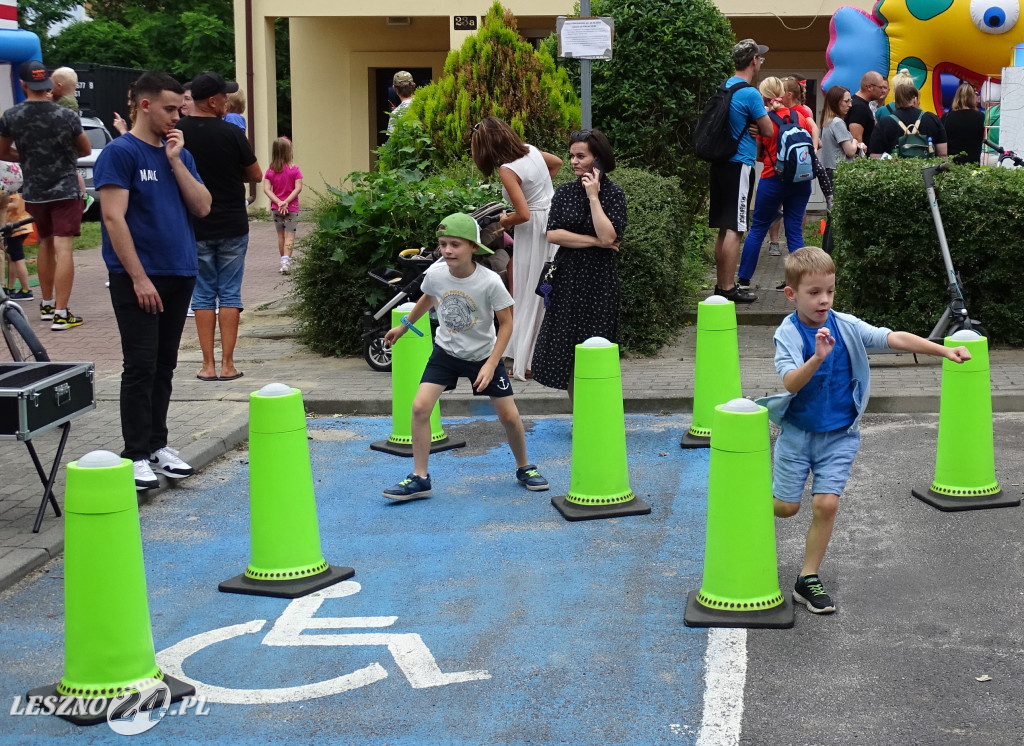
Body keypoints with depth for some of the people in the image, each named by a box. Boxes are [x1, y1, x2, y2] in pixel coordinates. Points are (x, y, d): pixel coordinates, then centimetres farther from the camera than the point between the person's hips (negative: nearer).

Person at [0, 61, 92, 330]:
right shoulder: (66, 116, -12)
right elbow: (86, 150, 3)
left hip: (34, 193, 4)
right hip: (65, 190, -4)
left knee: (45, 245, 21)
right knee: (63, 249, -6)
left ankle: (46, 305, 31)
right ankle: (60, 314, -11)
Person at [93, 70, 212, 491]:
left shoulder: (179, 154, 12)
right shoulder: (120, 153, -7)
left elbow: (202, 207, 4)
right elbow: (114, 219, -14)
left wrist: (175, 161, -5)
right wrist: (139, 278, -18)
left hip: (179, 275, 6)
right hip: (138, 278, -6)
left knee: (164, 366, 12)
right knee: (141, 367, -5)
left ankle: (158, 445, 21)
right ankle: (136, 456, 0)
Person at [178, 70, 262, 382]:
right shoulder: (231, 133, -10)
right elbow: (256, 175, -2)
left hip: (195, 226, 2)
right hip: (232, 225, -2)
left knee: (203, 294, 8)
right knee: (230, 293, 5)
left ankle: (208, 365, 7)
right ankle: (227, 364, 4)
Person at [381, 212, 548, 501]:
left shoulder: (490, 282, -25)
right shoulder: (435, 274, -15)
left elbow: (506, 323, -15)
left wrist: (491, 364, -21)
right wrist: (403, 326, 20)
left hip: (483, 354, -2)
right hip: (446, 352, 2)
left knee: (509, 415, 2)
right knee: (420, 407, -13)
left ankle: (524, 468, 29)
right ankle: (419, 479, -3)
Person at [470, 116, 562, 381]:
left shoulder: (507, 170, -18)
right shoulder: (531, 150, 4)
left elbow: (523, 214, -23)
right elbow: (557, 162, 25)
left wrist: (504, 221, -4)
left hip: (535, 229, -8)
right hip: (555, 221, 8)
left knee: (529, 294, 1)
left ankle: (527, 362, 6)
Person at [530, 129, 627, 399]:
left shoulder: (613, 193, -3)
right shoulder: (564, 192, 7)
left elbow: (608, 237, -17)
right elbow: (552, 234, -5)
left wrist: (593, 197, -15)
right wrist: (595, 241, -10)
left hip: (599, 282, -3)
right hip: (567, 278, 3)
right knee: (566, 351, 5)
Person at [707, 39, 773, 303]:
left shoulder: (724, 87, 11)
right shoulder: (750, 94, -14)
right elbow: (768, 130, -7)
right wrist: (763, 114, 11)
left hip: (720, 162, 8)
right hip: (739, 165, -8)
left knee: (723, 228, 13)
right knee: (733, 229, -6)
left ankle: (722, 284, 18)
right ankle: (728, 289, -5)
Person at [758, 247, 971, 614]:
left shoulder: (846, 326, -8)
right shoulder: (788, 333, -17)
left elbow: (895, 338, -14)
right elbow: (790, 382, -31)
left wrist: (944, 350, -24)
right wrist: (817, 358, -49)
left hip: (839, 435, 2)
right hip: (798, 432, -2)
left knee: (826, 504, -7)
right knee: (786, 507, 5)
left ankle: (808, 580, 8)